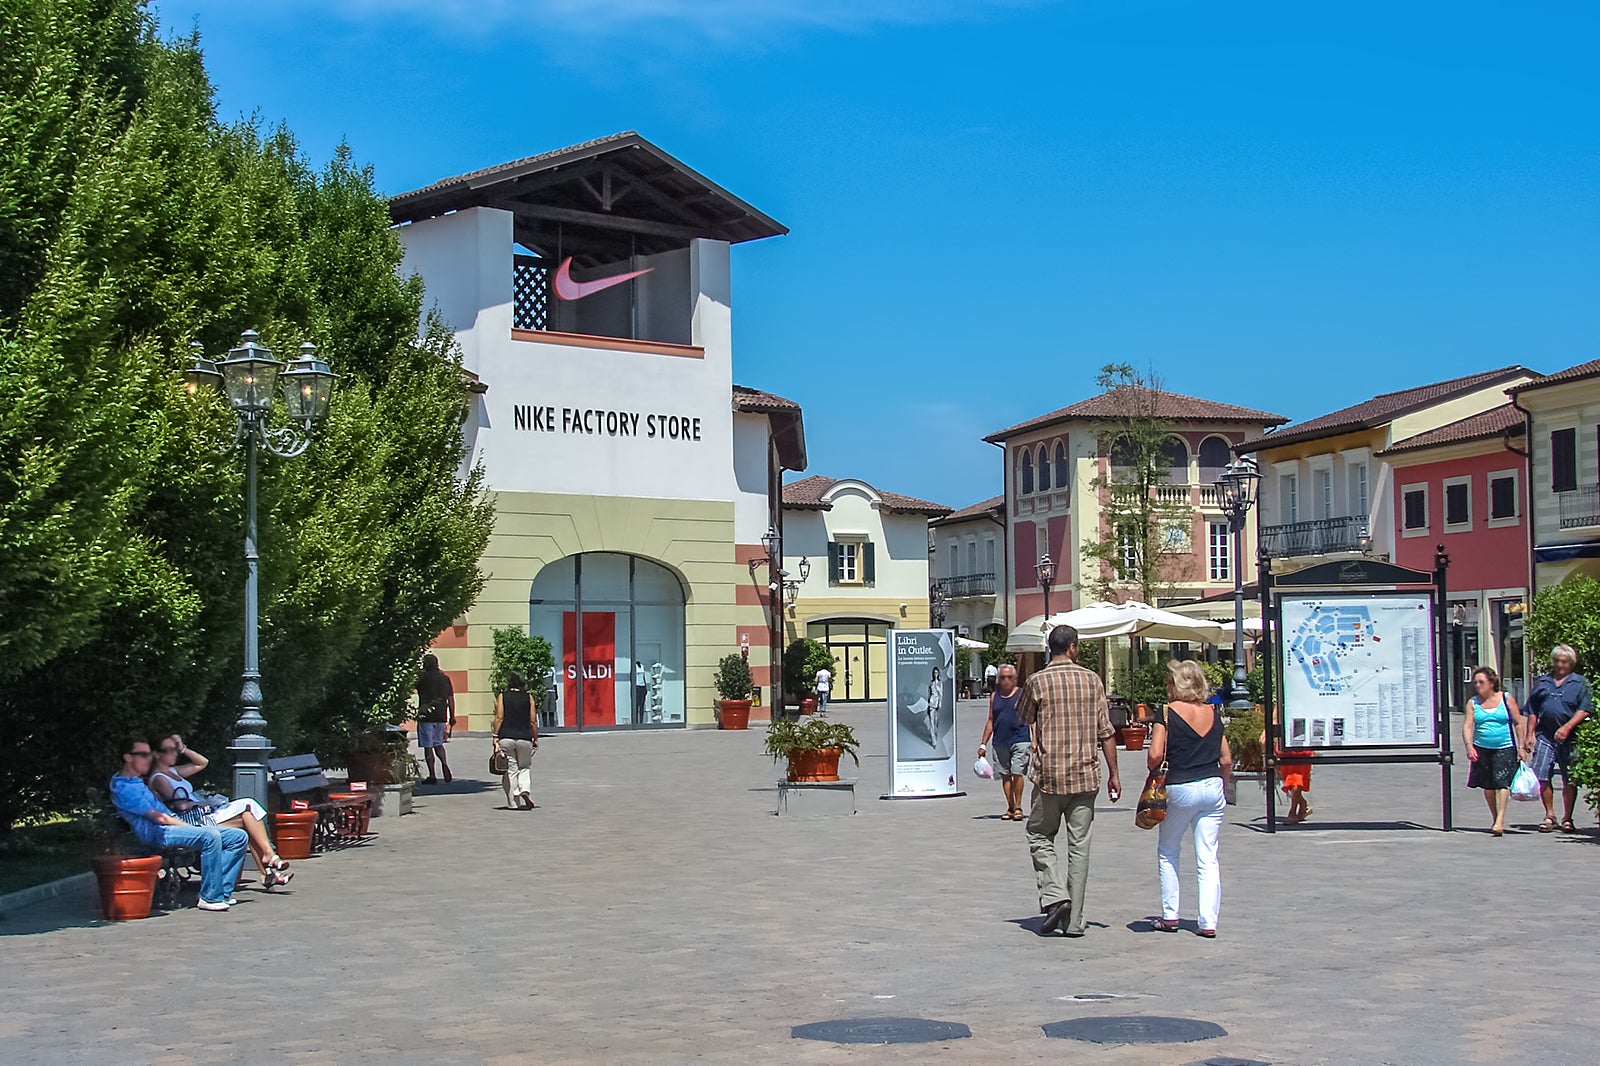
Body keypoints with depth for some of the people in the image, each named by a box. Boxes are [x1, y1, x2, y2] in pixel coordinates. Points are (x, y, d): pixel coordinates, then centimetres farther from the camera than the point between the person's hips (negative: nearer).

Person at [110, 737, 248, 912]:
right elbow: (157, 817, -13)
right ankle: (210, 897, -28)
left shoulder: (138, 781, 25)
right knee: (210, 836, -36)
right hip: (158, 833, -10)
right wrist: (188, 826, -11)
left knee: (239, 837, -3)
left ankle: (222, 892, -9)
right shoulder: (122, 788, -7)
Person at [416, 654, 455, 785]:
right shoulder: (445, 678, 6)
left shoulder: (423, 678, -9)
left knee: (428, 747, 1)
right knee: (438, 744, 20)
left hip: (426, 716, -5)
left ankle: (432, 776, 0)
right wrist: (452, 716, 14)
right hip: (441, 716, 5)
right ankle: (445, 764, -5)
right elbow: (451, 698, 8)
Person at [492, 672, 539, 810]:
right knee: (525, 767, 17)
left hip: (506, 737, 0)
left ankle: (513, 802, 6)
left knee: (510, 770, 5)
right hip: (524, 737, 0)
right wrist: (535, 739, 11)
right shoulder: (528, 698, 5)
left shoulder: (502, 697, 3)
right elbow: (532, 721, 3)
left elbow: (499, 718, -4)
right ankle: (525, 790, -8)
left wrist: (495, 737, -2)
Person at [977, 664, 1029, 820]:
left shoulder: (1022, 695, 3)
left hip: (1019, 740, -4)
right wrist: (983, 744, 15)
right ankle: (1010, 808, 14)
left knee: (1017, 772, -13)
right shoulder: (994, 697, 14)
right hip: (1000, 743, 4)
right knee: (1005, 776, 5)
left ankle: (1018, 807, -2)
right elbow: (990, 721, 19)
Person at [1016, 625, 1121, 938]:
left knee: (1040, 838, 13)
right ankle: (1074, 920, 7)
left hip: (1050, 776, -2)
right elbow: (1106, 731, 1)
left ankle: (1055, 895, -8)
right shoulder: (1091, 680, 1)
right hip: (1086, 776, 2)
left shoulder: (1037, 681, -4)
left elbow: (1022, 719, 13)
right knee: (1079, 845, 6)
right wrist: (1114, 774, 7)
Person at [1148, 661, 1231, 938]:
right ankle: (1208, 922, 0)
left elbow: (1155, 755, -15)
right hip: (1213, 788, 4)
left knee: (1167, 853, 15)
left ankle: (1170, 916, 15)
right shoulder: (1212, 713, 6)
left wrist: (1154, 770, 5)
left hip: (1180, 789, -4)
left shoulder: (1167, 713, -7)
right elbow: (1226, 760, 8)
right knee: (1208, 858, 4)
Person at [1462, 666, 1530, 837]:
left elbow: (1518, 723, 4)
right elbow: (1467, 726, -4)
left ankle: (1500, 822, -21)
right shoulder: (1473, 702, 5)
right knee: (1488, 786, 8)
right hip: (1482, 749, 3)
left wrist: (1521, 747, -1)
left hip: (1505, 748, -3)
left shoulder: (1506, 698, 1)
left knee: (1501, 782, -16)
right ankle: (1495, 819, 24)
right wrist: (1469, 746, -20)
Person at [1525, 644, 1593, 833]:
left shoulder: (1581, 683, 5)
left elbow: (1585, 709, -5)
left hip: (1569, 738, -2)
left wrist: (1567, 727, -16)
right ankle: (1549, 816, 8)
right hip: (1545, 736, 2)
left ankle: (1567, 819, 14)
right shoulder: (1542, 682, 15)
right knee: (1542, 776, -5)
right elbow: (1533, 711, 17)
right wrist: (1531, 734, 8)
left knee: (1569, 780, 3)